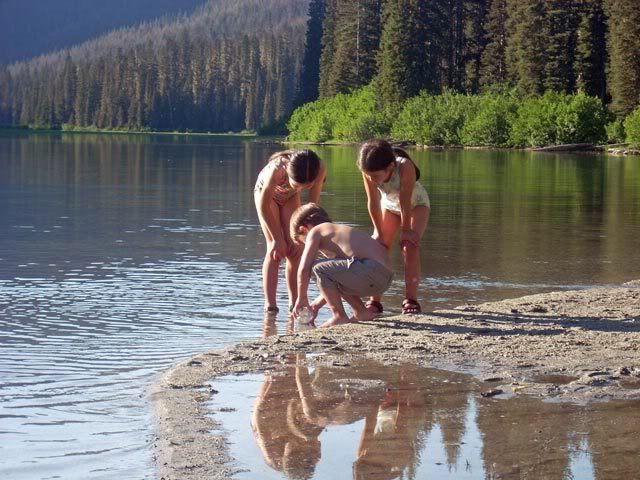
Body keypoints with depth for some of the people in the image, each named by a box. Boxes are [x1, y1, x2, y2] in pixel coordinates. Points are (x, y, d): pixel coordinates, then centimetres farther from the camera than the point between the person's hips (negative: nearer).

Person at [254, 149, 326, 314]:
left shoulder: (319, 170, -36)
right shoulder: (276, 170, -43)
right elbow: (264, 206, -28)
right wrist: (277, 239, -21)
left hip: (290, 197, 3)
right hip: (266, 193, -3)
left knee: (294, 251, -6)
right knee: (275, 250, -15)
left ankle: (294, 302, 3)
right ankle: (269, 304, -15)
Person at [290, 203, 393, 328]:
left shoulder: (315, 232, 6)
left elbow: (304, 269, -1)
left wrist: (301, 298, 11)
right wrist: (316, 305, 38)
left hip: (372, 268, -10)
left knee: (319, 268, -10)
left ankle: (340, 316, -5)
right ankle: (361, 312, 24)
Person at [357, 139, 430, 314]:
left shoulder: (405, 167, -42)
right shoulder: (369, 171, -30)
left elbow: (406, 202, -33)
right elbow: (373, 202, -22)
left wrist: (406, 230, -23)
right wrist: (380, 234, -16)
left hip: (416, 203, -4)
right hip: (390, 205, 4)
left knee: (409, 245, -20)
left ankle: (411, 299, -17)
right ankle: (375, 301, -4)